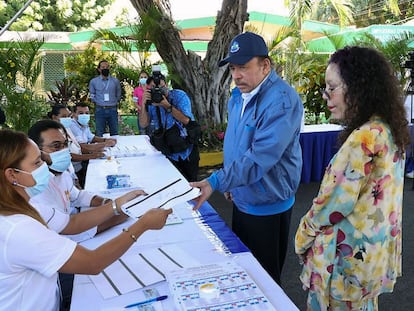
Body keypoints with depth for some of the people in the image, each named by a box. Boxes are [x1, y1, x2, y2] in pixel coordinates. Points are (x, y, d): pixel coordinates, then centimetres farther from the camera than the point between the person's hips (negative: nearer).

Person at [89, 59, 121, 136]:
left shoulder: (115, 81, 4)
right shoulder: (93, 81, 3)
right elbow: (92, 96, 13)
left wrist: (114, 104, 11)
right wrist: (99, 103, 8)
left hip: (113, 110, 1)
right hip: (100, 110, 0)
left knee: (114, 133, 7)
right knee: (99, 134, 4)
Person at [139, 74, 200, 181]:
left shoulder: (179, 96, -10)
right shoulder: (152, 102, 1)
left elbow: (186, 120, -22)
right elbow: (143, 124, -6)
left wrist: (167, 106, -28)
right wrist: (144, 104, -18)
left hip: (187, 151, -2)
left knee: (191, 182, 9)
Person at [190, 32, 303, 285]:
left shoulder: (282, 100, -25)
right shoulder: (238, 95, 4)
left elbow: (260, 158, -32)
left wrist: (216, 182, -35)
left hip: (267, 206, -8)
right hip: (241, 199, 9)